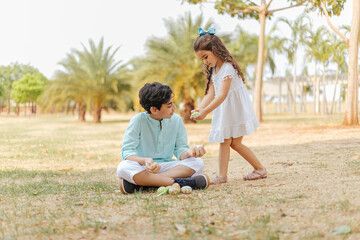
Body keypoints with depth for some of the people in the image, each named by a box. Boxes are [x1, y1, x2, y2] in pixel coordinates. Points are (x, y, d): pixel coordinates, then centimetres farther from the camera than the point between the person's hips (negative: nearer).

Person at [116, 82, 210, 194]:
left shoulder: (176, 120, 1)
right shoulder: (138, 120, -10)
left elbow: (180, 150, 1)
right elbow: (127, 152, -15)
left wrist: (188, 152, -24)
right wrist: (145, 161, -36)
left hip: (166, 167, 4)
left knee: (198, 162, -21)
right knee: (123, 167, -35)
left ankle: (139, 183, -32)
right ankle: (178, 182, -35)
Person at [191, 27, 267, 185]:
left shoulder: (228, 68, -21)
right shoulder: (212, 70, 7)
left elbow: (222, 95, -29)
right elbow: (211, 94, -2)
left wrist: (205, 112, -35)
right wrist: (199, 109, -19)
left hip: (236, 110, -8)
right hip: (223, 111, 8)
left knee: (235, 143, -3)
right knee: (224, 141, 3)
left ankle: (260, 169, 9)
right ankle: (222, 175, 5)